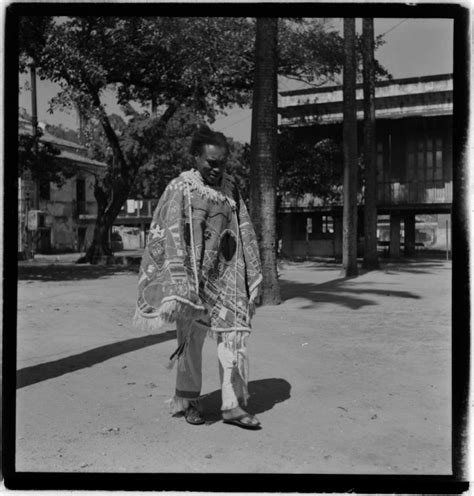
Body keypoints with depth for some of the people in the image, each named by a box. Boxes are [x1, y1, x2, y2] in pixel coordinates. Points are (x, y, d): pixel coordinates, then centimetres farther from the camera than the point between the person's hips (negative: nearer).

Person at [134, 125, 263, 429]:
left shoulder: (231, 188, 9)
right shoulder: (181, 188, -5)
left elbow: (244, 233, 14)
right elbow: (170, 236, -10)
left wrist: (251, 277, 11)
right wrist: (178, 283, -17)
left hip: (225, 274, 4)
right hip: (193, 275, -4)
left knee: (234, 335, -1)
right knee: (191, 339, 6)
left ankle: (233, 405, 7)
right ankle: (189, 400, 22)